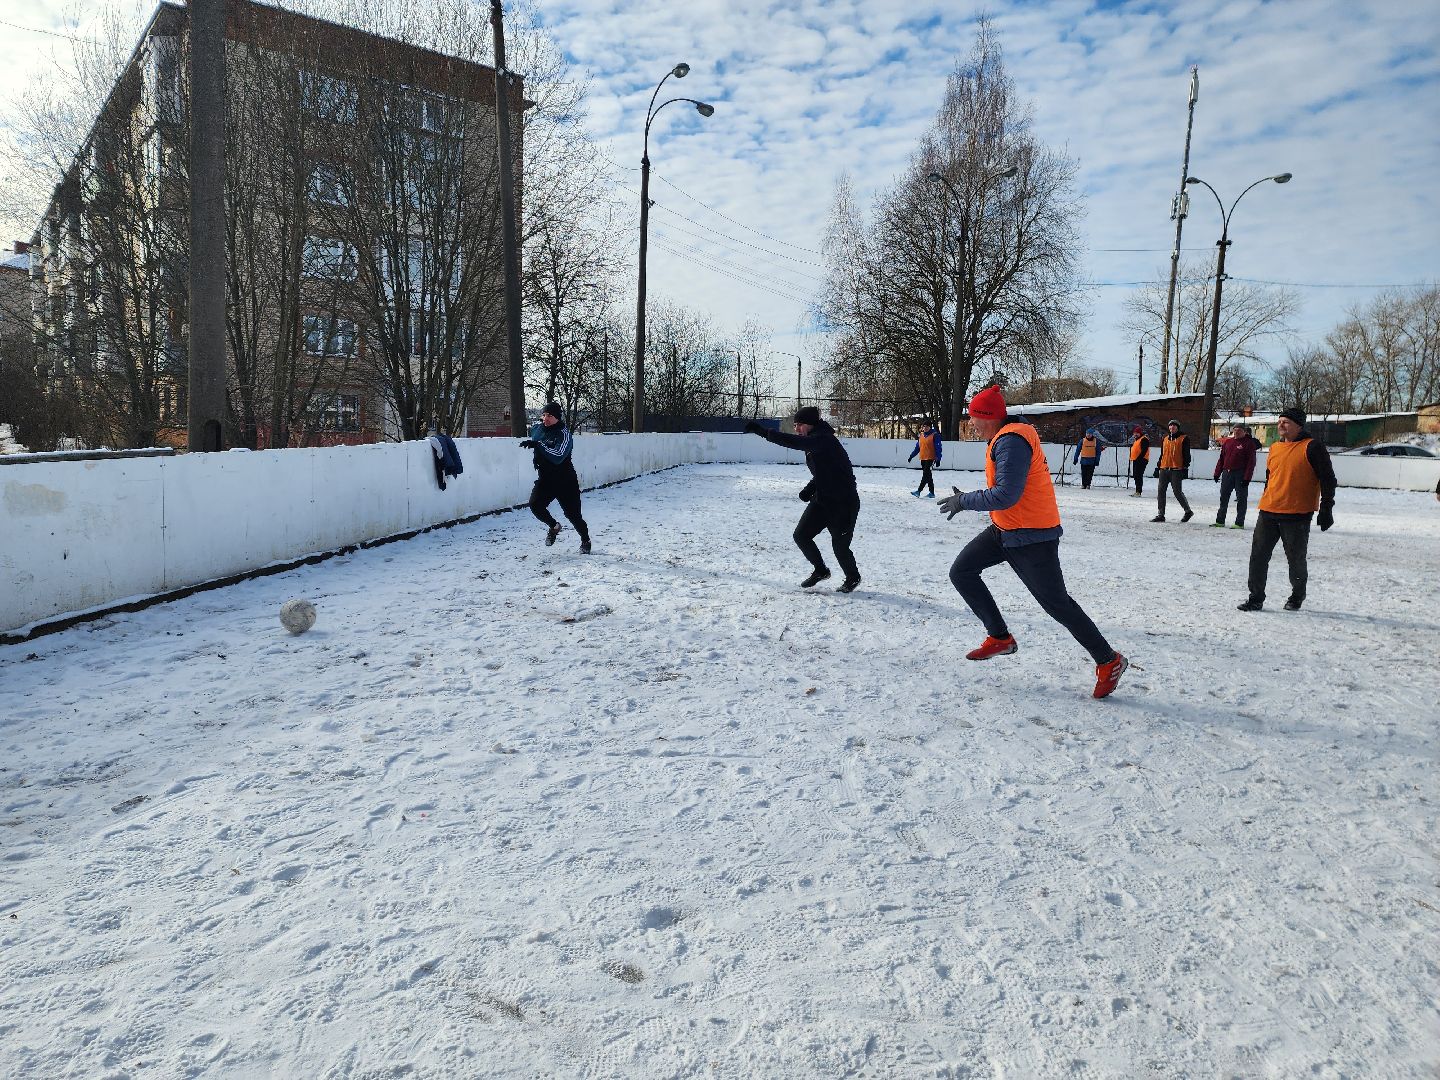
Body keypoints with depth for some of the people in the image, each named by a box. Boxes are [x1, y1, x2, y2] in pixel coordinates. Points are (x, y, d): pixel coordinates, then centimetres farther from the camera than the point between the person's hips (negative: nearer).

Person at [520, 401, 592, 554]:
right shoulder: (537, 428, 2)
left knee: (573, 514, 0)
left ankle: (585, 541, 26)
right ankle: (554, 526, 10)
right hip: (545, 479, 5)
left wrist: (537, 445, -33)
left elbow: (558, 457, -33)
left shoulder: (564, 434, -18)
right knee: (535, 504, -18)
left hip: (565, 482, -5)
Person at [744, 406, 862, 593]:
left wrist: (763, 432, -40)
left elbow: (795, 442, -37)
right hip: (821, 499, 9)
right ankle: (820, 570, 25)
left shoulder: (824, 439, -21)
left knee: (840, 546, 0)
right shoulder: (814, 442, 10)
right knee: (801, 535, 3)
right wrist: (810, 488, -1)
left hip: (843, 503, -9)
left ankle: (853, 578, 28)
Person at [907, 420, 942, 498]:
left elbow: (938, 448, -8)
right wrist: (911, 456, 16)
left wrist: (938, 459, -15)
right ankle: (932, 492, 16)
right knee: (928, 476, 10)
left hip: (930, 459, -7)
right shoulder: (921, 435, 13)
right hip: (923, 459, 7)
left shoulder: (935, 435, -6)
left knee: (926, 475, -12)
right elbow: (917, 447, 19)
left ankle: (919, 491, -17)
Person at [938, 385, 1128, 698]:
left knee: (1056, 602, -2)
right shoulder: (1003, 439, 10)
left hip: (1032, 537, -10)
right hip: (1004, 530, 10)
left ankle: (1108, 662, 14)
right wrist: (967, 499, 10)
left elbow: (1005, 495, -29)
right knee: (961, 572, 7)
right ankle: (999, 637, 14)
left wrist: (963, 501, -18)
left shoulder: (1011, 441, -23)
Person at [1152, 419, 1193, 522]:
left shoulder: (1184, 439, 1)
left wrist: (1185, 468, -11)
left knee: (1177, 492, -5)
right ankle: (1161, 515, 7)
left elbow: (1186, 455, -4)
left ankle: (1188, 511, 13)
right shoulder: (1165, 439, 17)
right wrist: (1158, 467, 19)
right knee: (1161, 491, 2)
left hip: (1176, 470, -6)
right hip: (1164, 469, 6)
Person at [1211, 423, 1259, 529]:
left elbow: (1251, 462, -10)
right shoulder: (1227, 442, 11)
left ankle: (1239, 523, 6)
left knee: (1241, 499, 1)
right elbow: (1221, 459, 15)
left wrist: (1247, 477, -16)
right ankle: (1220, 521, 16)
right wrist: (1217, 473, 9)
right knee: (1223, 498, 9)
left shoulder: (1249, 443, -5)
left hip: (1240, 475, -5)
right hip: (1227, 473, 5)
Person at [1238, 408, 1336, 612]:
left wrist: (1326, 509, -10)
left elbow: (1328, 479, -7)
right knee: (1258, 555, 2)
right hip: (1268, 513, 6)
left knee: (1295, 559, 7)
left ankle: (1297, 596, 27)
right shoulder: (1275, 448, 13)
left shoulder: (1312, 447, -6)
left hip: (1297, 516, -5)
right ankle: (1256, 597, 10)